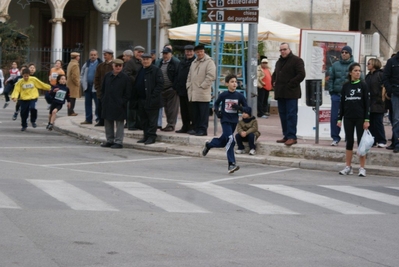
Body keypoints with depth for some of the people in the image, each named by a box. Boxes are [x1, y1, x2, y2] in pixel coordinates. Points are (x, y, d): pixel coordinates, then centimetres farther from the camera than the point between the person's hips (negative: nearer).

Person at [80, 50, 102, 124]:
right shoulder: (87, 64, 13)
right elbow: (82, 73, 22)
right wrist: (82, 82, 11)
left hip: (96, 87, -6)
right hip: (87, 86, 6)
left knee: (97, 103, -3)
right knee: (87, 103, 8)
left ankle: (99, 118, 4)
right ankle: (88, 119, 14)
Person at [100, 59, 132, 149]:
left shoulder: (125, 78, -5)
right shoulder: (107, 76, 7)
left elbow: (128, 93, -4)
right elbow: (103, 89, 15)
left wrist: (122, 102, -11)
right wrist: (103, 100, 5)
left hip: (119, 105, -5)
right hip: (107, 104, 5)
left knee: (119, 123, 0)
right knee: (108, 123, 12)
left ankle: (119, 142, 4)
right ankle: (110, 140, 22)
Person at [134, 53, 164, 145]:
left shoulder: (156, 70, -6)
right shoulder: (140, 71, 16)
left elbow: (160, 84, -11)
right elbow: (136, 85, 21)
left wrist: (153, 96, -17)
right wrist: (136, 97, 9)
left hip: (151, 100, -7)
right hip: (141, 99, 7)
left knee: (152, 119, -3)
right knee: (144, 119, 11)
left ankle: (151, 136, 1)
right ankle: (146, 136, 18)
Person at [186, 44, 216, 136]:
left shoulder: (209, 62, -5)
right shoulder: (194, 62, 21)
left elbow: (211, 76, -14)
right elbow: (190, 76, 27)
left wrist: (203, 86, -15)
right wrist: (188, 85, 13)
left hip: (203, 93, -7)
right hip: (193, 93, 8)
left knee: (203, 113, -6)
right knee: (195, 113, 11)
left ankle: (203, 129, -3)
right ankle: (196, 128, 18)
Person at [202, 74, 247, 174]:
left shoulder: (239, 96, -2)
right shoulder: (224, 95, -6)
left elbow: (247, 108, 0)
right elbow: (216, 103, 11)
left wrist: (239, 107, -18)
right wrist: (217, 111, -7)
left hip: (234, 121, 4)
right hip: (225, 120, -4)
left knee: (223, 141, 17)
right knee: (230, 140, -18)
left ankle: (208, 145, 48)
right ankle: (231, 164, -19)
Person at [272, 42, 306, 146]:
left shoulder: (296, 60, -4)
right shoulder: (279, 62, 21)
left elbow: (301, 75, -13)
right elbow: (275, 74, 34)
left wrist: (290, 84, -16)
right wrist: (273, 82, 14)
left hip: (291, 93, -8)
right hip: (280, 93, 8)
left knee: (291, 115, -10)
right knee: (283, 115, 9)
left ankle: (292, 137, -13)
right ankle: (286, 136, 14)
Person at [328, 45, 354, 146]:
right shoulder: (335, 65, 7)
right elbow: (331, 78, 10)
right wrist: (331, 91, 2)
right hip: (337, 94, 2)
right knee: (334, 117, 0)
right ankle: (335, 138, 9)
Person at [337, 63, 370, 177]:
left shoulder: (363, 85, -1)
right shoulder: (345, 86, 6)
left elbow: (367, 103, -3)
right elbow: (342, 103, 9)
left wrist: (367, 120, -9)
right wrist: (339, 118, 4)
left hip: (360, 118, -2)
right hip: (348, 118, 2)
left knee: (361, 142, 0)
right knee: (349, 142, 6)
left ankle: (362, 168, 3)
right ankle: (348, 167, 12)